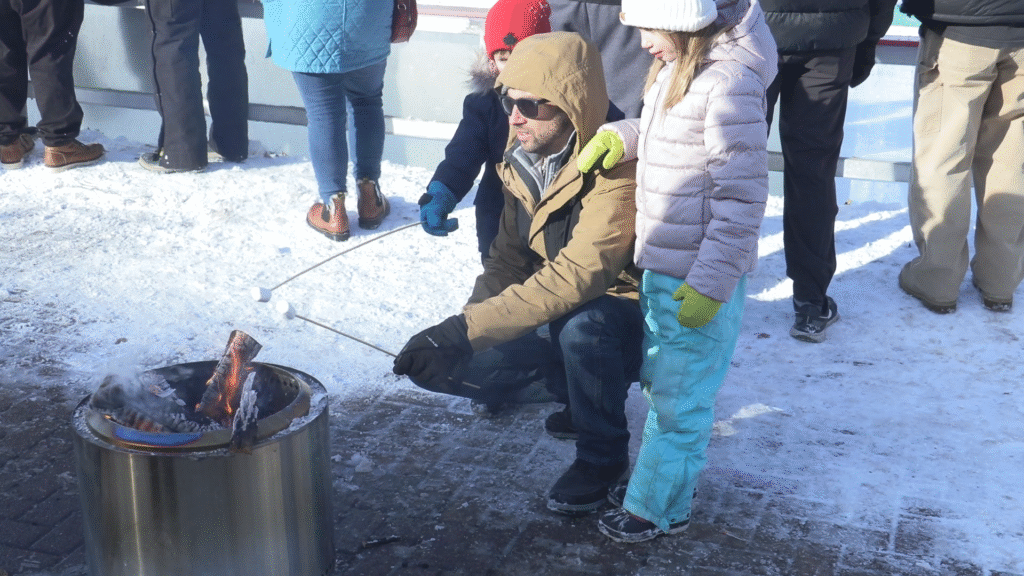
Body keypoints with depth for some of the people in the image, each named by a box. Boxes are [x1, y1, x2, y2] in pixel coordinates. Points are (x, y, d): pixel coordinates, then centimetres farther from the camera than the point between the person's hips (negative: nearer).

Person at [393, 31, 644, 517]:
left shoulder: (616, 172, -29)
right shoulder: (525, 163, -2)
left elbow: (575, 277, -38)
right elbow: (507, 260, 0)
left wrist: (466, 329, -41)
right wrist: (456, 340, -15)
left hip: (627, 317, -7)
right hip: (557, 317, 7)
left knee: (583, 326, -38)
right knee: (471, 372, -10)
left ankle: (603, 455, -11)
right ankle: (578, 395, 16)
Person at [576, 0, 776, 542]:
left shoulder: (729, 84, -24)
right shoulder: (675, 70, 5)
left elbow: (741, 197, -24)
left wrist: (711, 282, -23)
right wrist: (621, 134, 1)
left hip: (698, 277, -9)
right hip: (661, 263, 9)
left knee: (679, 396, 6)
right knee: (659, 379, 23)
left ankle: (659, 506, 22)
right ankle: (655, 477, 41)